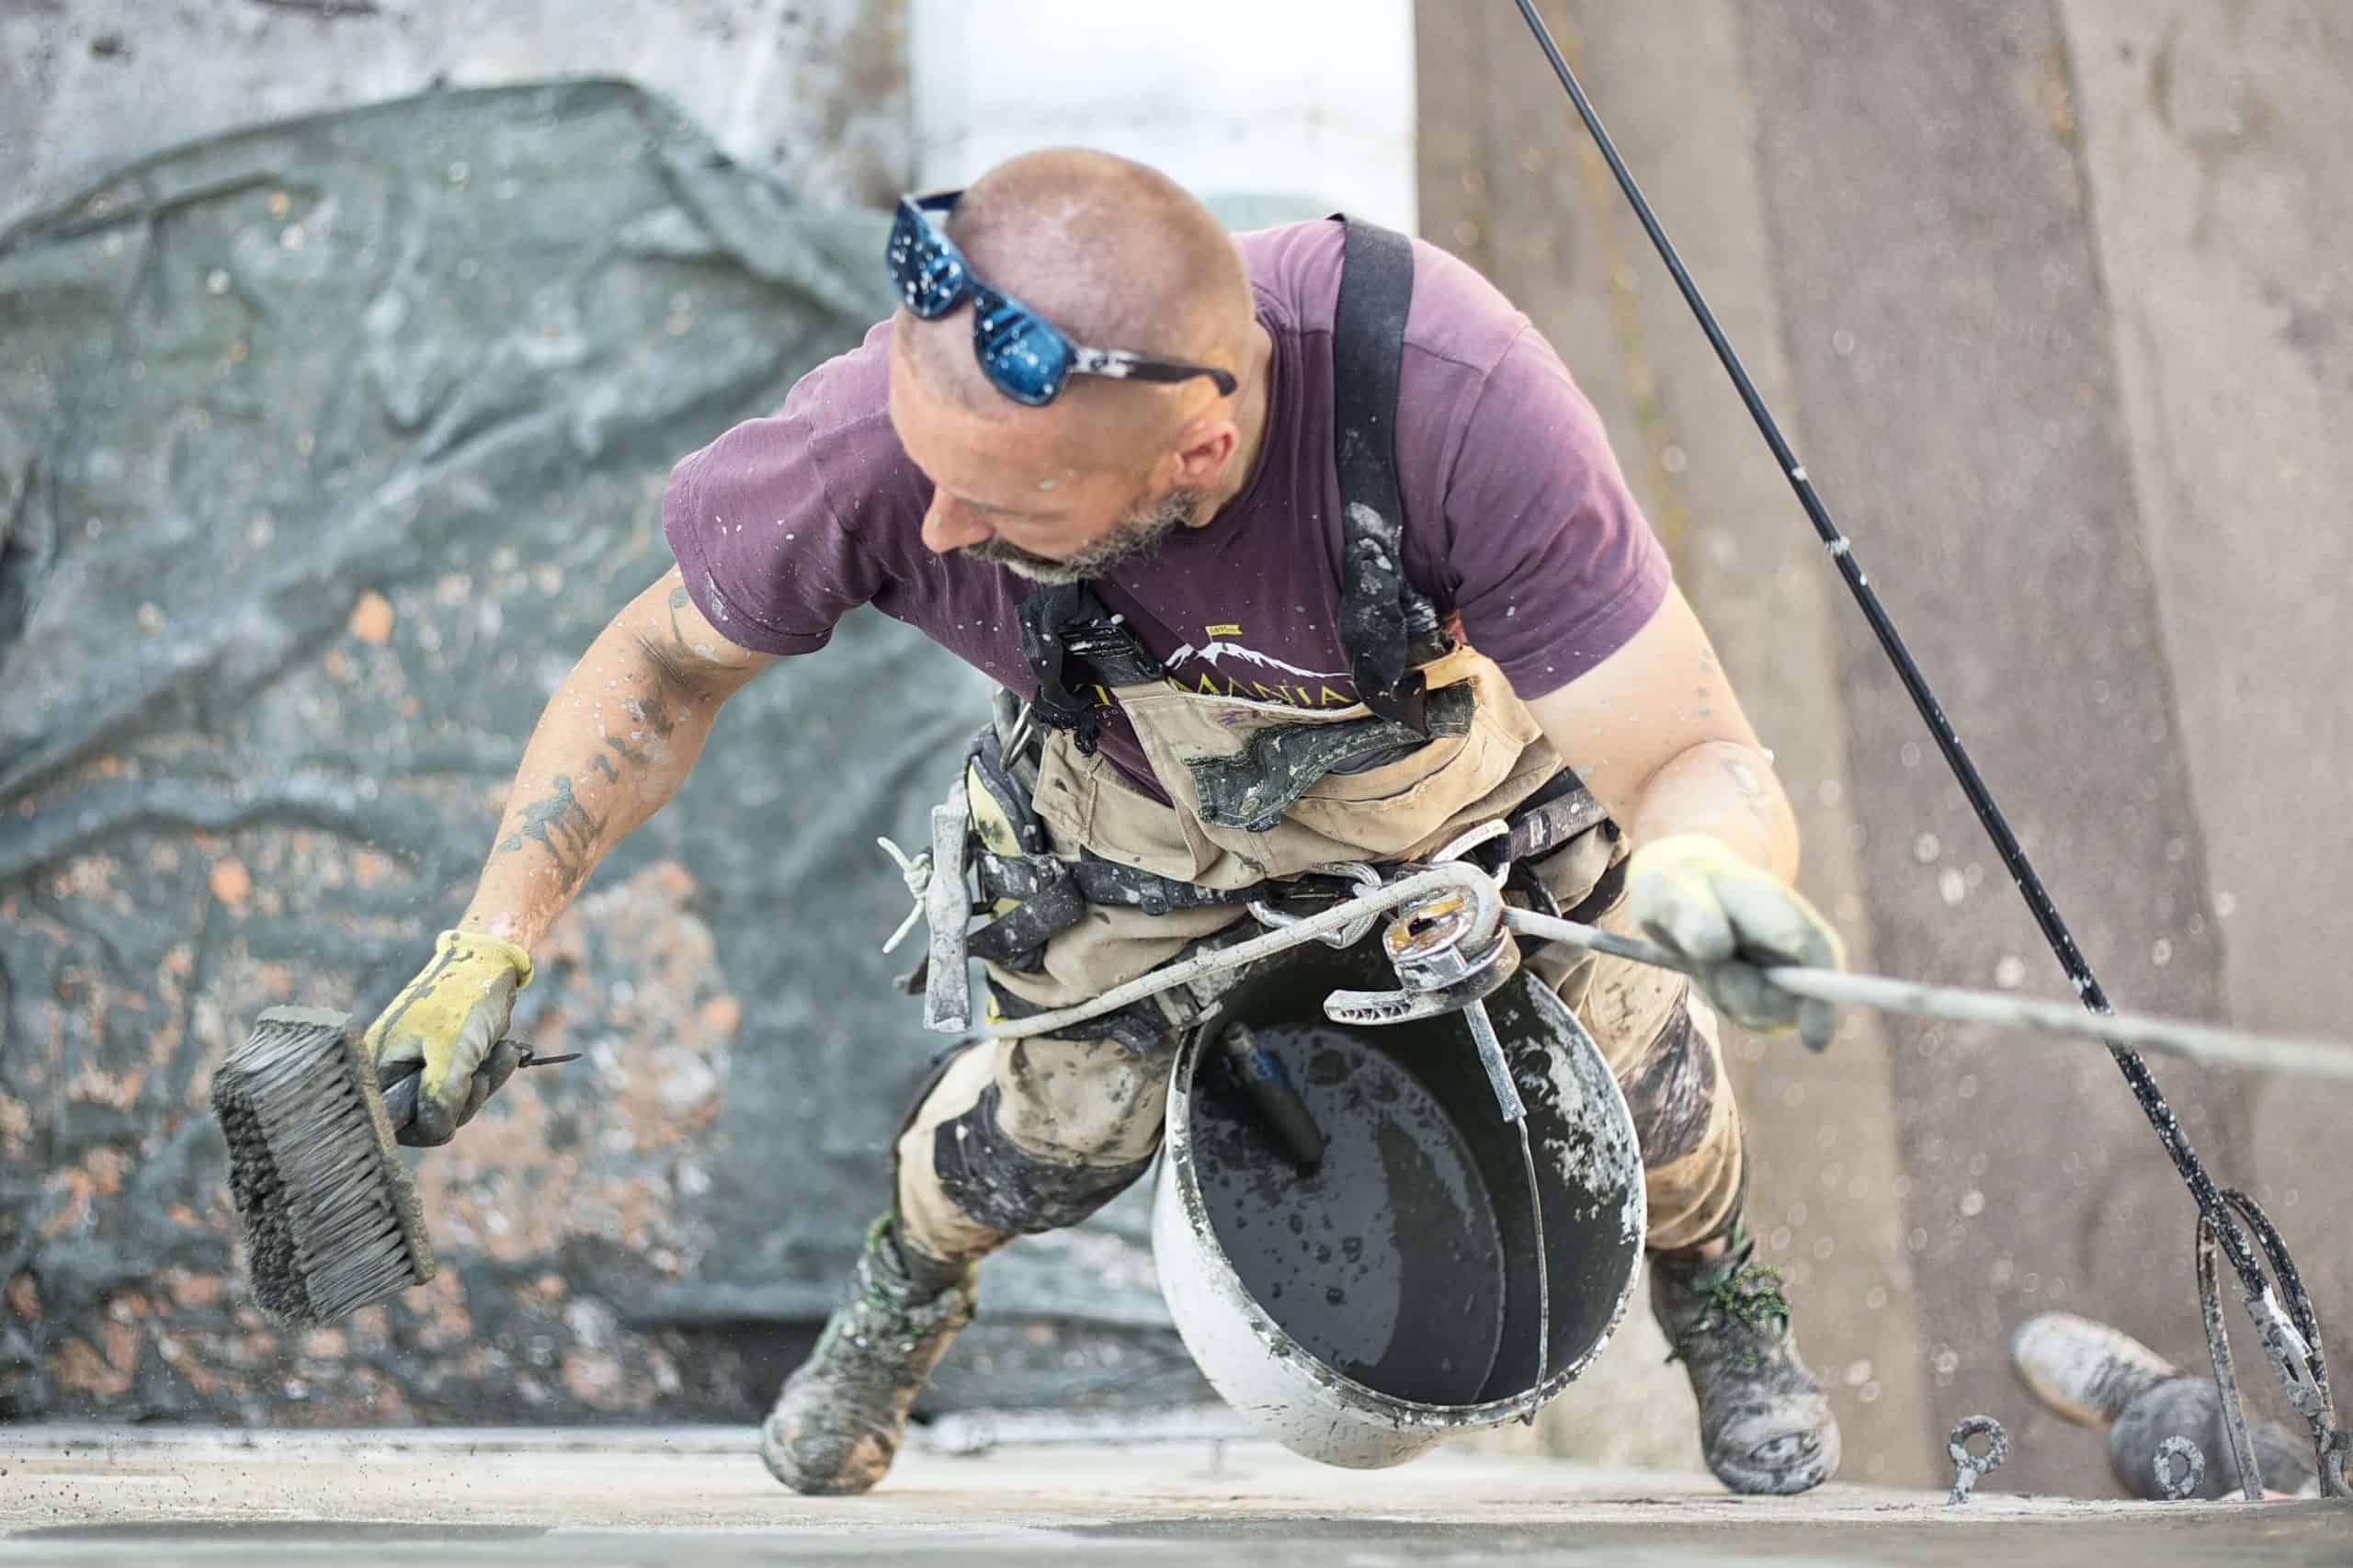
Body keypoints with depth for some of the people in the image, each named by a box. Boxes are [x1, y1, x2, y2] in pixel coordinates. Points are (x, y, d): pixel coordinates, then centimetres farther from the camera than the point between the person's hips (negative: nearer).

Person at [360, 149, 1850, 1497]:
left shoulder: (1450, 392, -48)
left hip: (1451, 735, 0)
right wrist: (488, 948, -20)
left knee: (1627, 1060, 13)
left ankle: (1714, 1280, 51)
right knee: (1062, 1126, 8)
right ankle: (909, 1284, 46)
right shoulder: (878, 441, -41)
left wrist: (1698, 870, -66)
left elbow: (1703, 765, -42)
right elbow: (664, 662, -18)